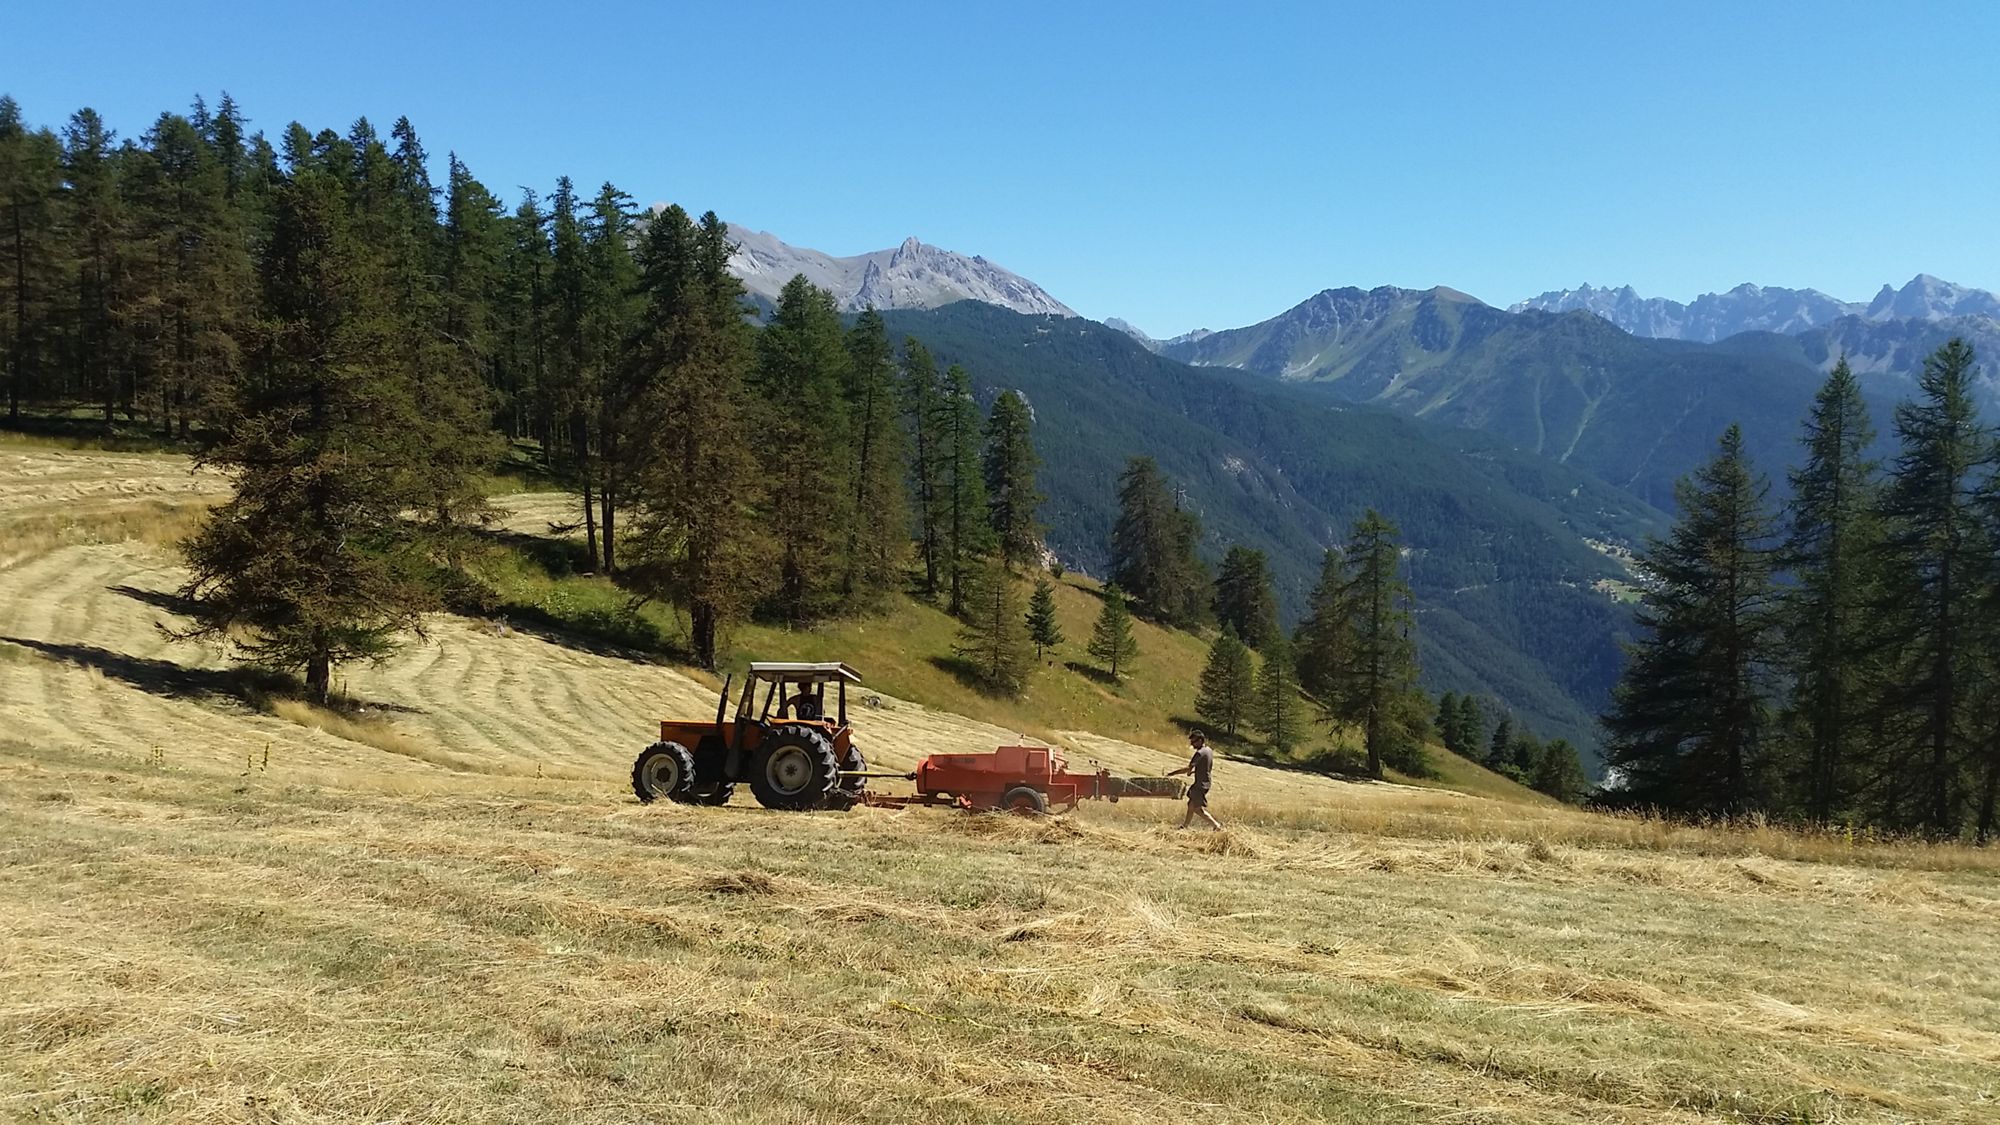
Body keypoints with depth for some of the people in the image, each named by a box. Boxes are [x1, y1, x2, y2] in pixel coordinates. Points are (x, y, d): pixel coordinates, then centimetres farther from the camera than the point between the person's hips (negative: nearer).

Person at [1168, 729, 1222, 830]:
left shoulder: (1200, 753, -20)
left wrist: (1171, 774, -22)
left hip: (1200, 784, -10)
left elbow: (1188, 768, -25)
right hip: (1205, 783, 10)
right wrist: (1194, 771, 15)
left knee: (1199, 809, -4)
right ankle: (1184, 826, 21)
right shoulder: (1209, 751, 9)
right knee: (1191, 805, 15)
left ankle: (1217, 826, -5)